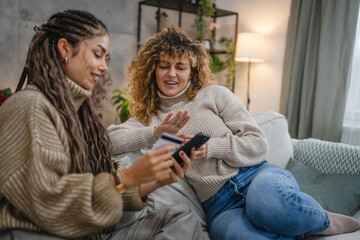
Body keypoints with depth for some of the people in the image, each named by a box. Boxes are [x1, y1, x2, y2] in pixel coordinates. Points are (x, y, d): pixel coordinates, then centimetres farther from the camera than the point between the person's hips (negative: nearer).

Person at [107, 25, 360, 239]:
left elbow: (259, 145, 3)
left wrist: (211, 147, -12)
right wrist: (157, 132, -14)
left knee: (267, 199, -38)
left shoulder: (214, 95, 8)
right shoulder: (149, 119, 15)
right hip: (219, 206, 1)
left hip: (257, 175, 0)